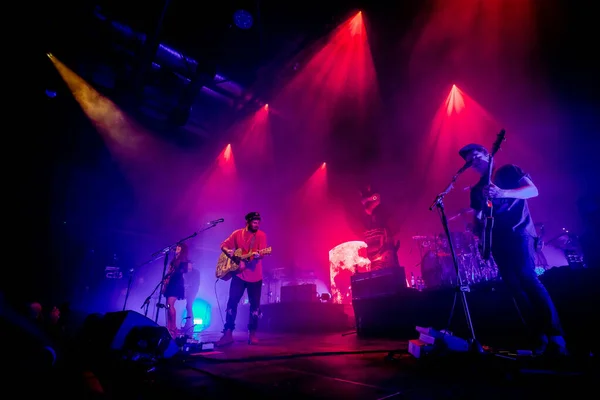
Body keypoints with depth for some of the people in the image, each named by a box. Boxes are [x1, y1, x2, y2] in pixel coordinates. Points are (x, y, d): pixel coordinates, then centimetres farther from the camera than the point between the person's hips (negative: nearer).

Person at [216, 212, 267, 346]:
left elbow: (262, 253, -11)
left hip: (255, 275, 0)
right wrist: (228, 251, -12)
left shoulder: (261, 235, -1)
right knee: (232, 301, -4)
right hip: (239, 274, 1)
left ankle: (252, 334, 16)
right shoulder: (237, 233, 3)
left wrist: (258, 255, -35)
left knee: (255, 304, 3)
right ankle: (228, 334, 5)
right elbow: (223, 245, 10)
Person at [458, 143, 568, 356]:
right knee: (514, 287, -2)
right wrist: (478, 229, -5)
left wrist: (502, 193, -24)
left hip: (519, 232, -5)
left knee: (527, 278, -20)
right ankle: (539, 338, 2)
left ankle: (556, 335, -15)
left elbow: (533, 190, -7)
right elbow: (477, 218, 19)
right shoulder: (476, 190, 20)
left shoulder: (509, 171, 8)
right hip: (498, 241, 5)